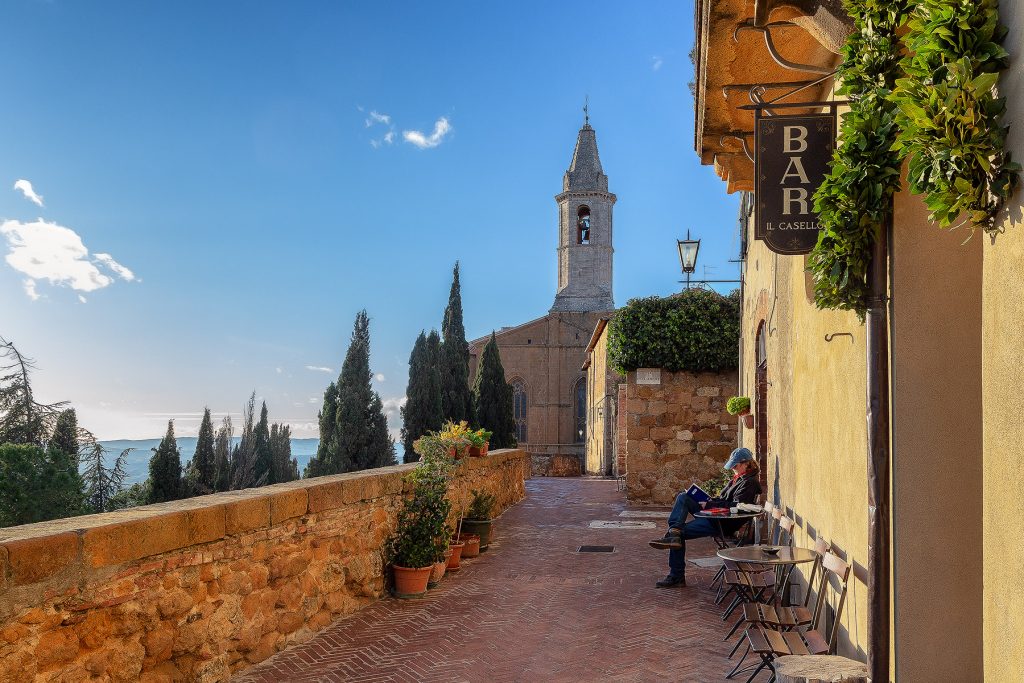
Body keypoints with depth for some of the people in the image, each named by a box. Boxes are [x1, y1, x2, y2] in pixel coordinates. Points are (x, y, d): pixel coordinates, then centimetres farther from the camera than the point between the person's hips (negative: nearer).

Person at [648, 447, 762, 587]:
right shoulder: (738, 478, 21)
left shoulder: (750, 483, -10)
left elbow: (735, 506, -20)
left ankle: (677, 576, -10)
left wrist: (709, 505, -17)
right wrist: (706, 502, 7)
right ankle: (674, 531, -24)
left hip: (724, 523, -10)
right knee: (682, 497, -8)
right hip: (713, 516, 10)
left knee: (681, 533, -17)